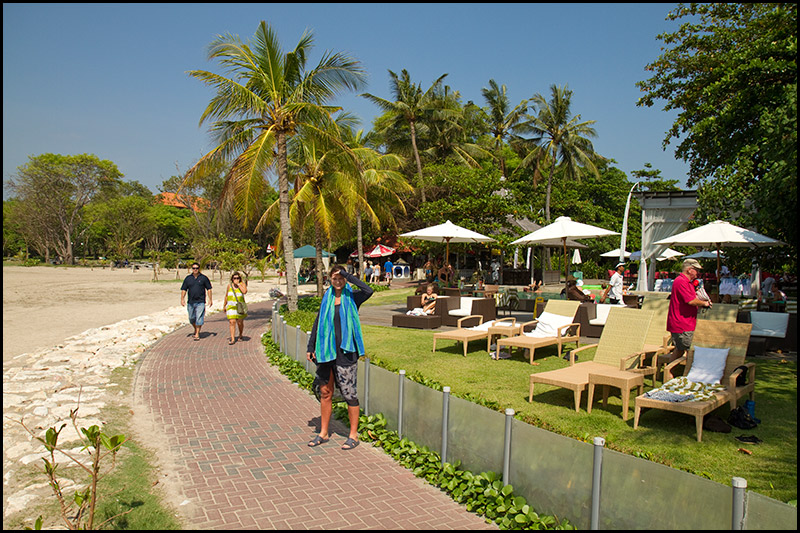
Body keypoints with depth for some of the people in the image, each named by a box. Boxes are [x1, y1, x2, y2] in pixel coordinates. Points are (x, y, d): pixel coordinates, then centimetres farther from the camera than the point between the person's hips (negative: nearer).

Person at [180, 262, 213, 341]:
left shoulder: (203, 278, 3)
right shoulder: (188, 278, 8)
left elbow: (209, 289, 5)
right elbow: (184, 289, 9)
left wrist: (210, 300, -1)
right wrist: (182, 299, -3)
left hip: (200, 302, -3)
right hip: (190, 302, 3)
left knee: (199, 318, -7)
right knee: (191, 318, 11)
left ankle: (197, 334, 0)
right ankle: (196, 330, 36)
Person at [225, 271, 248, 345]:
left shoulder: (242, 284, -2)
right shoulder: (229, 285, 6)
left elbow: (244, 291, -23)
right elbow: (226, 296, 16)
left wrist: (238, 284, -16)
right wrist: (225, 306, 17)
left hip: (240, 307, -1)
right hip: (231, 307, 1)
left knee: (240, 323, 7)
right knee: (232, 322, -10)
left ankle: (240, 335, 32)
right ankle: (232, 339, -10)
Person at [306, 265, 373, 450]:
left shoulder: (352, 297, -5)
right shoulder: (327, 298, 10)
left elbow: (368, 291, -27)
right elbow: (318, 322, 15)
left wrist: (348, 276, -19)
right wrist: (311, 347, 11)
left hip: (345, 351, -5)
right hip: (326, 350, 5)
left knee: (349, 392, 0)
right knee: (325, 392, 12)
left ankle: (353, 435, 13)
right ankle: (323, 433, 26)